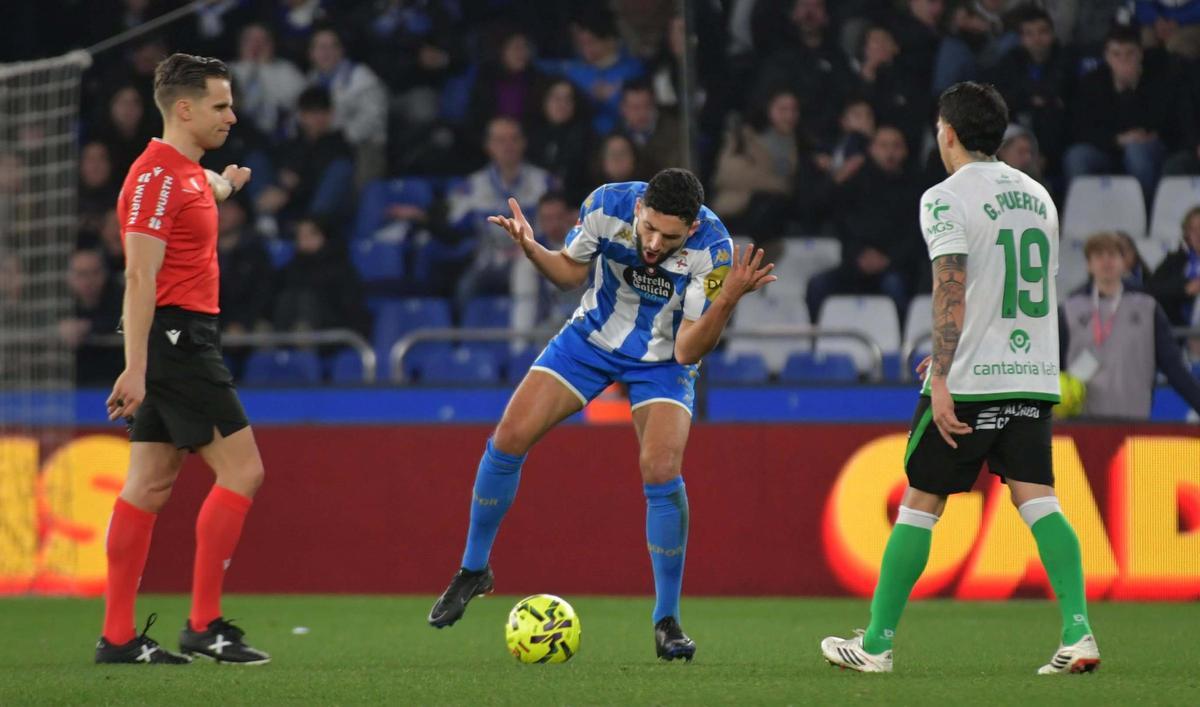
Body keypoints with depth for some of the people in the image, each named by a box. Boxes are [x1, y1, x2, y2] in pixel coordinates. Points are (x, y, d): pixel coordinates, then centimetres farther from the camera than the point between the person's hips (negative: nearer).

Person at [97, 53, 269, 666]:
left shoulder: (187, 173, 14)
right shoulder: (157, 176, -14)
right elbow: (140, 278, -21)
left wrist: (223, 186, 55)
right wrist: (136, 367, -26)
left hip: (182, 342, 10)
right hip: (176, 336, -10)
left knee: (151, 484, 7)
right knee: (242, 471, -9)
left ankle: (118, 637, 6)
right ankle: (203, 626, -10)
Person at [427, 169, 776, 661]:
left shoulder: (713, 249, -30)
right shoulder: (606, 206, -25)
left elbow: (688, 350, -27)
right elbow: (570, 271, -4)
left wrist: (728, 299, -43)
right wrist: (531, 249, -24)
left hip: (662, 360, -2)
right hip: (593, 337, 3)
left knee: (662, 474, -21)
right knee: (508, 440, -6)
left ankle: (667, 622, -6)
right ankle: (474, 570, 16)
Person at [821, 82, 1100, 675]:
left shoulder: (946, 198, -7)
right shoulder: (1036, 195, 15)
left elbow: (951, 293, -16)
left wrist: (941, 377, -18)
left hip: (968, 382, -5)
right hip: (1033, 378, 5)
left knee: (920, 505, 3)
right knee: (1036, 498, -1)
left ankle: (876, 642, 9)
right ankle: (1077, 632, -18)